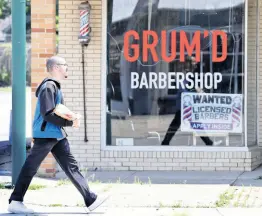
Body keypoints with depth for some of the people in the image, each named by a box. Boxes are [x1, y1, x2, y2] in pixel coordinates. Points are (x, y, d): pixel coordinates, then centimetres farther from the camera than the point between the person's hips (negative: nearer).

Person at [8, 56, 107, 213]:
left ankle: (91, 200, 5)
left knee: (71, 166, 6)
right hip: (45, 134, -10)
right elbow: (48, 114, -22)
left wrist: (70, 118, 2)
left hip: (57, 135, 10)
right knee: (30, 168, -1)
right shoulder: (48, 87, -15)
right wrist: (70, 123, -17)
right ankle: (15, 202, 7)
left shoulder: (56, 86, 15)